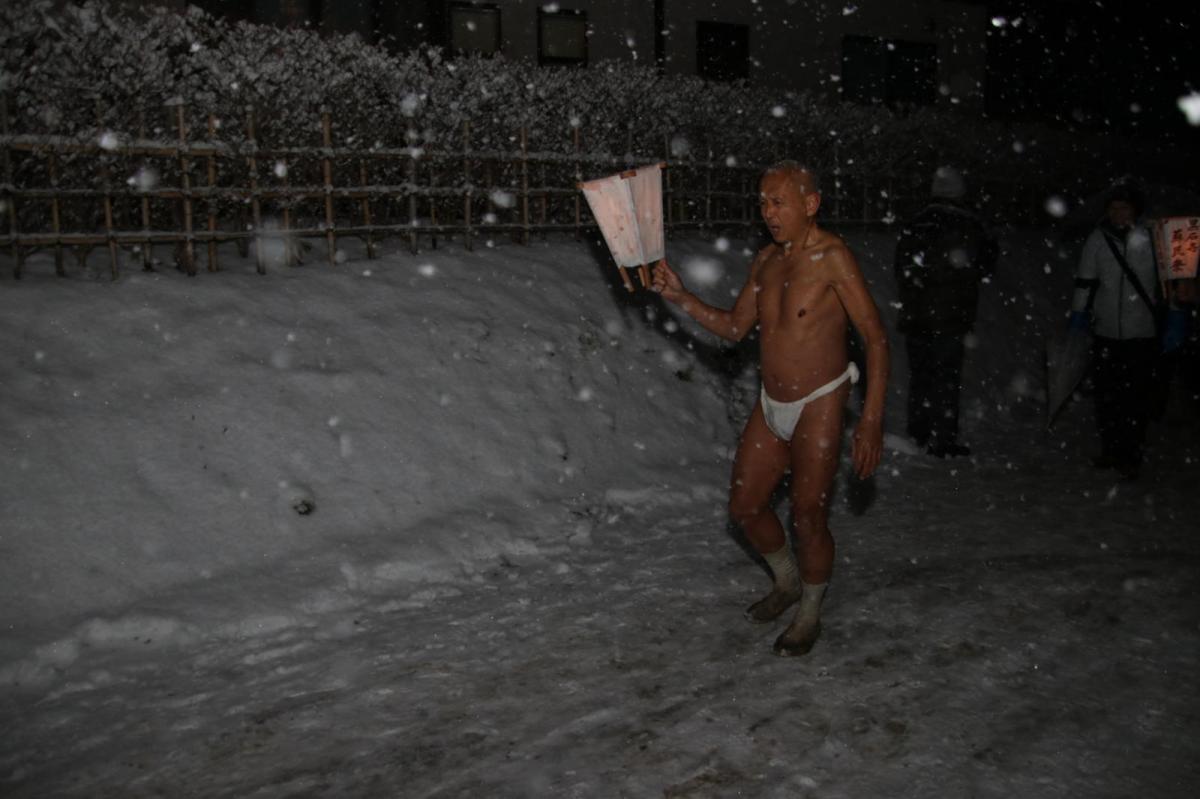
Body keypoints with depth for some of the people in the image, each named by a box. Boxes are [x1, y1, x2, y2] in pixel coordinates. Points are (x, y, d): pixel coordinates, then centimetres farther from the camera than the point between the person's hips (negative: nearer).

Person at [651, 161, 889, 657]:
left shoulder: (832, 257, -16)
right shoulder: (766, 259, 6)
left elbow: (876, 338, -17)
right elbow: (735, 327, 13)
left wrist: (871, 420, -23)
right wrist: (680, 297, -1)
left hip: (818, 405, -7)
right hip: (771, 405, 7)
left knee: (808, 518, 0)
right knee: (745, 506, 13)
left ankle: (809, 616, 24)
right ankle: (787, 583, 39)